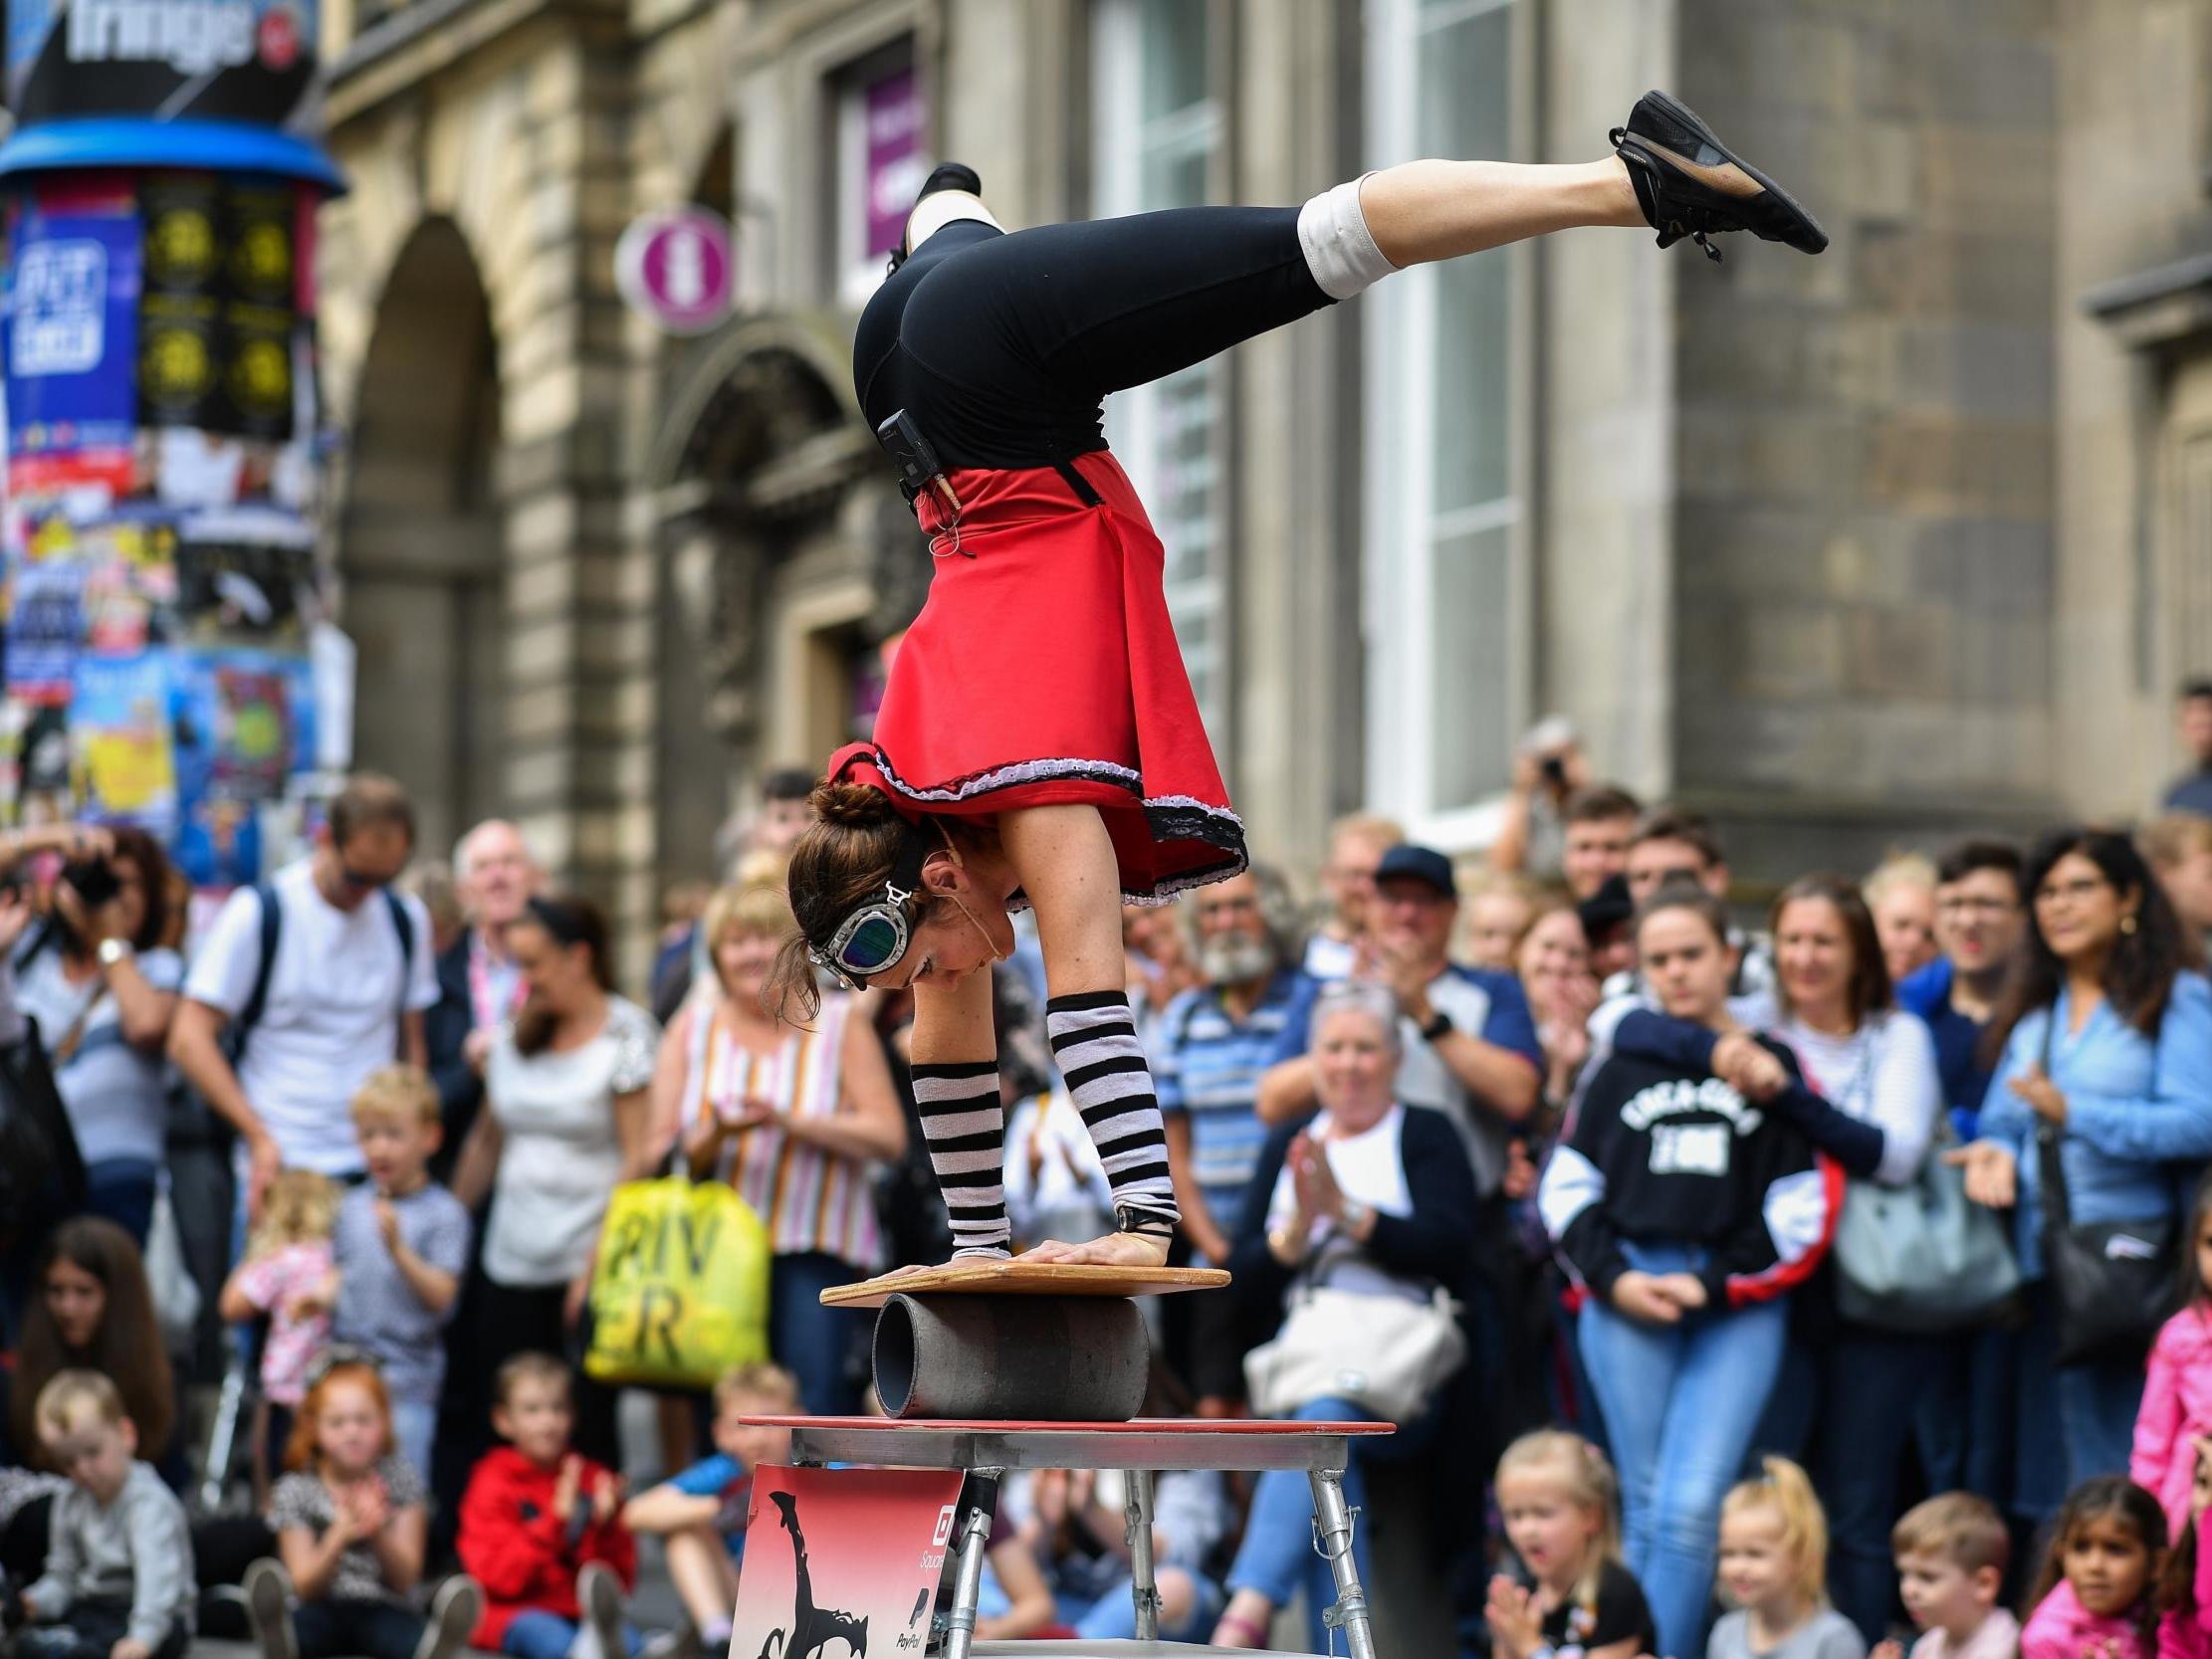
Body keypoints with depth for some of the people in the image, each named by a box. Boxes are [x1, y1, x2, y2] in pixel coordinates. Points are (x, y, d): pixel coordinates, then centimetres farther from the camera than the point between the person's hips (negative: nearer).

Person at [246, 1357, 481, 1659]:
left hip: (382, 1609, 0)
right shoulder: (296, 1490, 0)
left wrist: (379, 1533, -22)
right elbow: (305, 1589, -5)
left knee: (408, 1632, -37)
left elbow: (405, 1580, -1)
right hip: (325, 1610, 0)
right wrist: (339, 1537, -24)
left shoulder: (399, 1478, 3)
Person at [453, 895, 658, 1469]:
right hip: (511, 1268, 5)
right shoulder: (513, 1037, 11)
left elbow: (640, 1160, -10)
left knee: (585, 1430, -6)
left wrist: (596, 1266, -16)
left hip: (590, 1269, -5)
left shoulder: (626, 1038, -6)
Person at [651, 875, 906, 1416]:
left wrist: (791, 1120, -16)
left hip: (817, 1253, -2)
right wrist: (714, 1137, -15)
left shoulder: (839, 1024, 5)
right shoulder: (693, 1029, 11)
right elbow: (659, 1153, 7)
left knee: (817, 1407, -16)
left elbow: (889, 1136, -4)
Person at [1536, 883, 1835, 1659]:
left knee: (1691, 1507, -14)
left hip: (1737, 1308, -2)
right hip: (1626, 1298, 2)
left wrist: (1714, 1285, -7)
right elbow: (1565, 1189, 12)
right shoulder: (1622, 1070, 14)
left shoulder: (1776, 1067, 7)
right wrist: (1613, 1278, -4)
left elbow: (1804, 1215, 2)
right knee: (1648, 1507, 1)